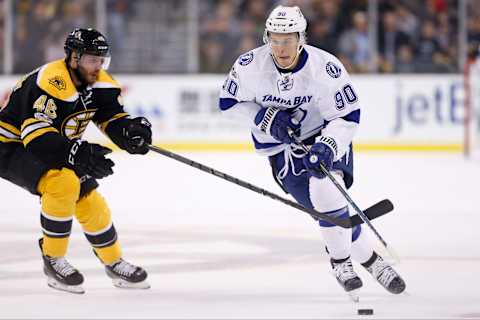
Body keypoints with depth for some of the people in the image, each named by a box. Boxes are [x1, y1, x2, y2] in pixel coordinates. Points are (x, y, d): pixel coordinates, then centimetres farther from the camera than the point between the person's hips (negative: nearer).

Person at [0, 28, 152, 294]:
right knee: (64, 183, -30)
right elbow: (35, 133, -38)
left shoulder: (99, 83, -5)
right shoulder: (50, 82, -31)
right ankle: (53, 260, -16)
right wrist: (76, 153, -50)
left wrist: (132, 131, -27)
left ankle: (114, 262, 26)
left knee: (90, 202, 4)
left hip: (57, 151, 8)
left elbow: (113, 119, -3)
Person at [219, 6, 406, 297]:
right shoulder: (251, 66, -18)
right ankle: (366, 257, 0)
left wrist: (327, 147, -32)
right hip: (281, 145, 0)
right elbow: (229, 101, -2)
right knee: (325, 200, -19)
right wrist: (266, 117, -17)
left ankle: (341, 261, 2)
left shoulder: (326, 68, -22)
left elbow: (348, 116, -16)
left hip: (327, 136, 0)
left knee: (328, 190, -22)